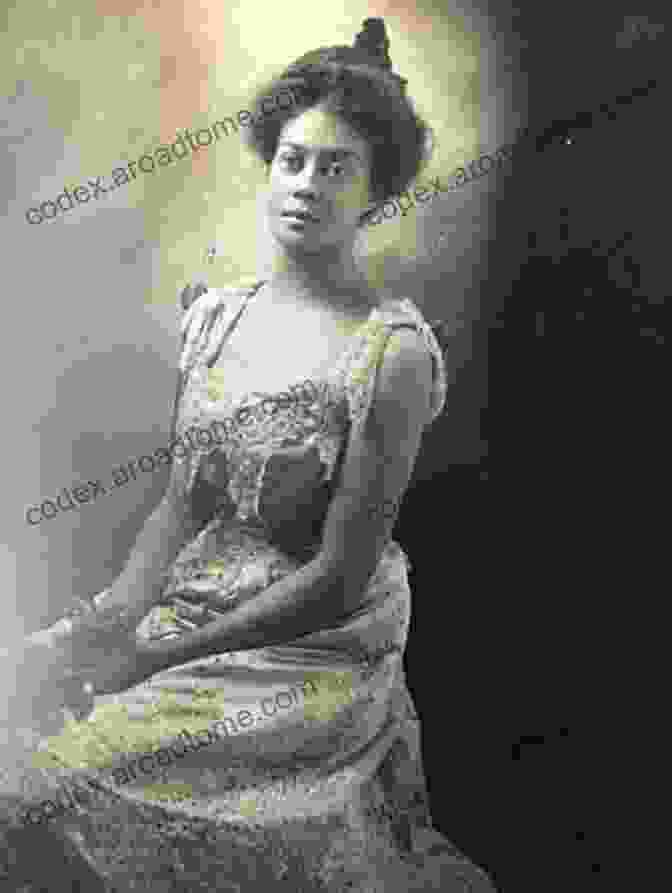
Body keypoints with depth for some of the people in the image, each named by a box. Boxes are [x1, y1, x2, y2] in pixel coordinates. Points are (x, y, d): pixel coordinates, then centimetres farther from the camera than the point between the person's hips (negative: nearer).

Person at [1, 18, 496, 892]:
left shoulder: (393, 351, -16)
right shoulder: (219, 314, 4)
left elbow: (339, 577, -17)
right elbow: (184, 502, 6)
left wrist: (155, 657, -17)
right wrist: (115, 616, -11)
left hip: (315, 647, -6)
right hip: (194, 600, 6)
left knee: (79, 762, -20)